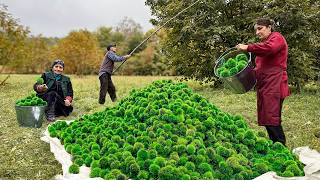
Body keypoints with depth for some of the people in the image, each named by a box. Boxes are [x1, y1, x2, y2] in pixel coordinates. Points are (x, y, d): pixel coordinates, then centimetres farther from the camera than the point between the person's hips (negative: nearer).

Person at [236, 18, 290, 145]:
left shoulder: (277, 37, 1)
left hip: (274, 86, -9)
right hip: (263, 86, 9)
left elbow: (270, 48, -24)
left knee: (272, 119, -14)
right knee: (266, 120, 7)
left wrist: (248, 47, -20)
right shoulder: (263, 42, 25)